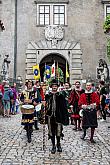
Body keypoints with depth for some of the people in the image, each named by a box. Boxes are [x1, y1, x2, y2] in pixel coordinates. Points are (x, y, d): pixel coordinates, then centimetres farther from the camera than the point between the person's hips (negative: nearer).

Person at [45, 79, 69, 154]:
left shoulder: (60, 96, 2)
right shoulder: (48, 96, 5)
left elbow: (64, 107, 1)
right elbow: (45, 106, 6)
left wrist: (65, 117, -4)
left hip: (58, 116, -1)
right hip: (50, 116, 1)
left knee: (58, 132, 3)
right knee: (52, 132, 7)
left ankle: (58, 144, 26)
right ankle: (53, 146, 20)